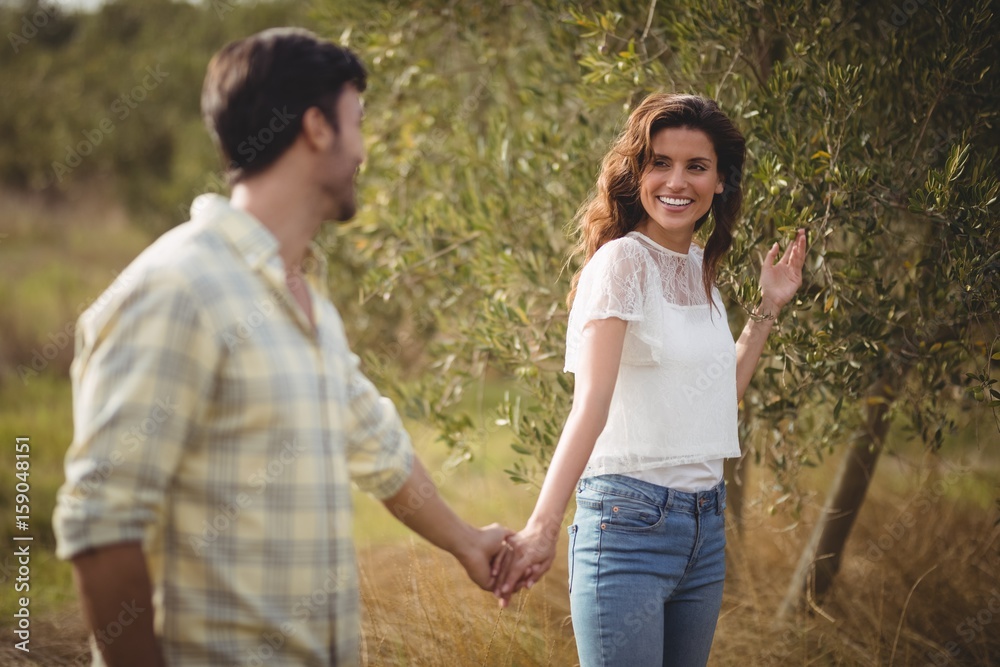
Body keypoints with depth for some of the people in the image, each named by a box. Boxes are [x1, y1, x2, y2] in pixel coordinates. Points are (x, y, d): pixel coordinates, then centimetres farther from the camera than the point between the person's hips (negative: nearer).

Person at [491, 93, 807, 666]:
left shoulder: (701, 270, 11)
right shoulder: (621, 261, -11)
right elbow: (591, 401, -23)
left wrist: (769, 308, 17)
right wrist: (543, 526, -34)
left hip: (705, 522, 8)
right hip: (630, 519, -8)